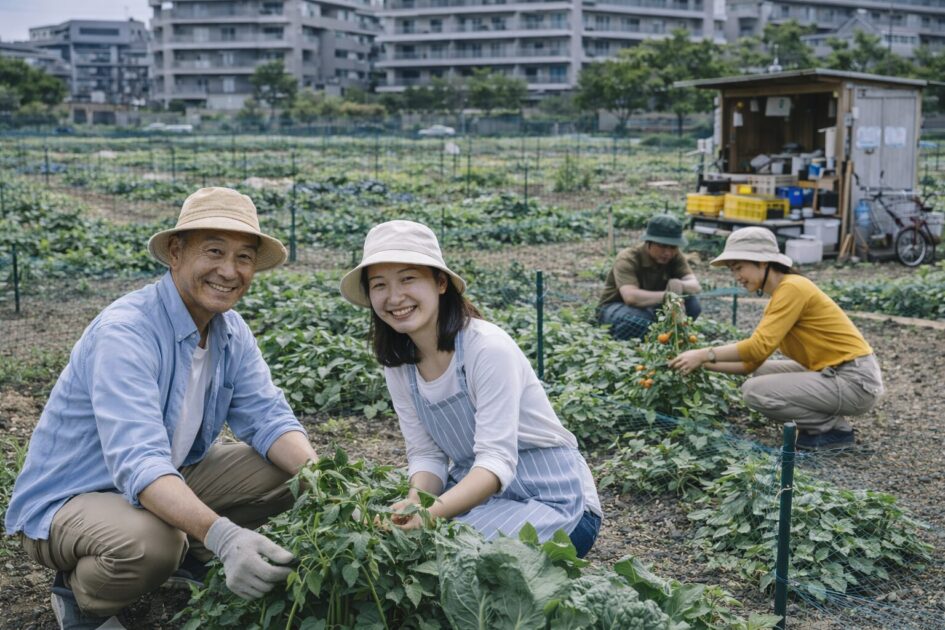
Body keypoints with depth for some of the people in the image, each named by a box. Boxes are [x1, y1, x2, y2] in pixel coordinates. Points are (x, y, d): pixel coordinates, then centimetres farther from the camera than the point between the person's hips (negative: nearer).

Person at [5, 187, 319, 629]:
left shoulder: (231, 331, -5)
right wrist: (223, 535, -53)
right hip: (65, 502, -7)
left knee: (289, 469, -6)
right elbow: (138, 463, -40)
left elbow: (268, 419, -8)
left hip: (168, 481, 7)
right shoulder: (125, 331, -29)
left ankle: (188, 560, 11)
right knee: (151, 540, -38)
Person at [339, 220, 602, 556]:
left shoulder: (488, 348, -22)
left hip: (550, 500, -6)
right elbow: (426, 455, 0)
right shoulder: (398, 365, 0)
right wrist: (415, 502, -22)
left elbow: (497, 460, -26)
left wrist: (433, 511, -41)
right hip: (475, 491, 6)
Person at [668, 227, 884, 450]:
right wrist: (705, 363, 2)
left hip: (856, 381, -9)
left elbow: (760, 346, -25)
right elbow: (753, 361, 11)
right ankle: (828, 418, 10)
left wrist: (704, 355, -18)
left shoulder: (792, 288, -15)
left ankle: (833, 428, -2)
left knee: (755, 391, -14)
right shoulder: (780, 295, 13)